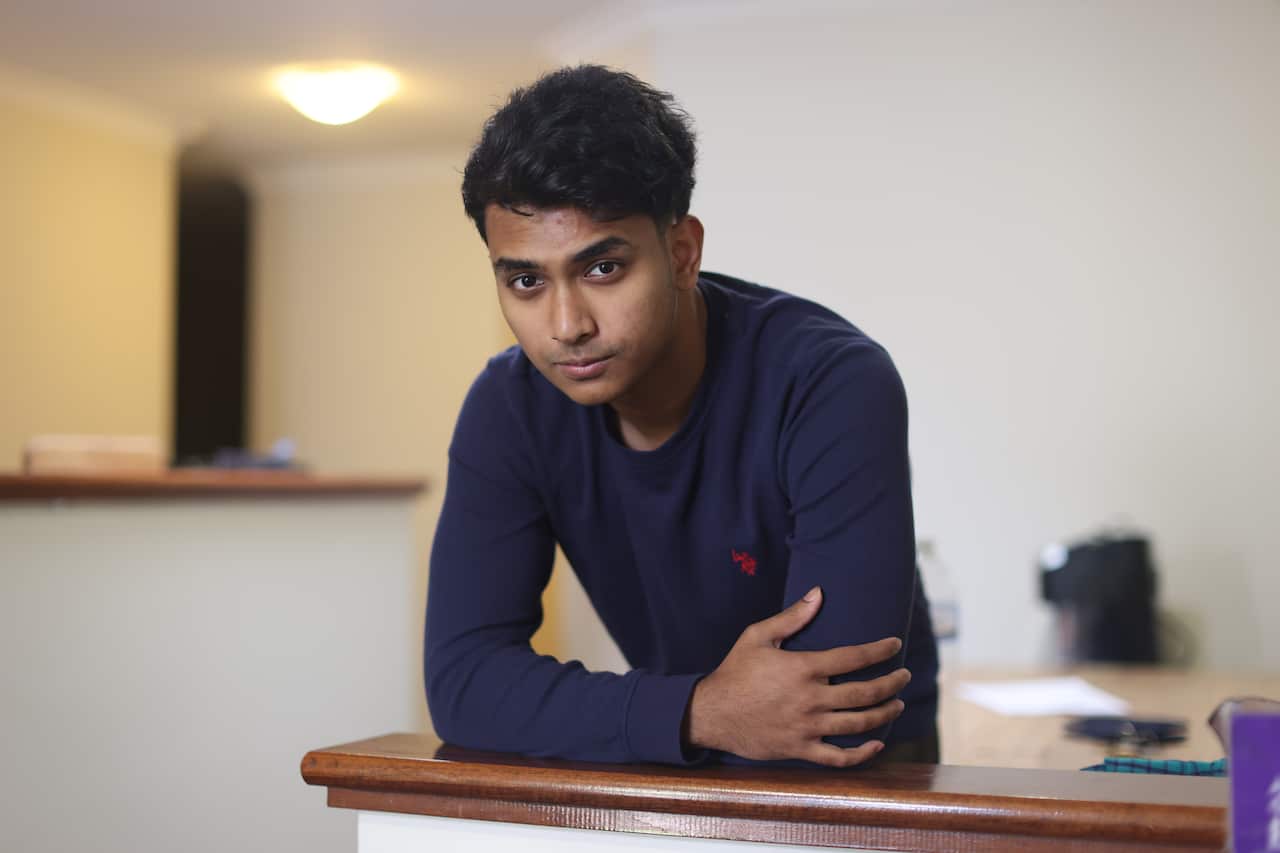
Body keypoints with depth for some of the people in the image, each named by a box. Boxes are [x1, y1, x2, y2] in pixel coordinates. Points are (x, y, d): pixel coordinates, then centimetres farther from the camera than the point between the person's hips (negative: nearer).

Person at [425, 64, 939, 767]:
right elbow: (460, 679, -16)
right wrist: (699, 712, -30)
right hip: (681, 769, 3)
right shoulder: (510, 408, -12)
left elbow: (839, 713, -30)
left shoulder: (835, 391, -26)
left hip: (865, 779, -2)